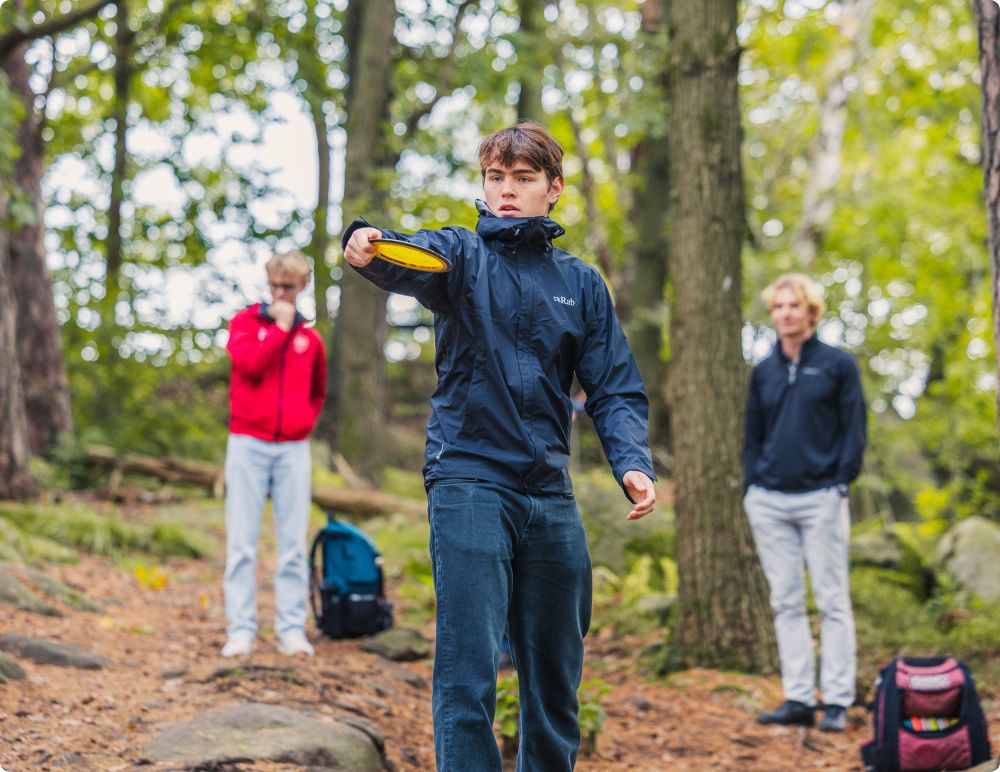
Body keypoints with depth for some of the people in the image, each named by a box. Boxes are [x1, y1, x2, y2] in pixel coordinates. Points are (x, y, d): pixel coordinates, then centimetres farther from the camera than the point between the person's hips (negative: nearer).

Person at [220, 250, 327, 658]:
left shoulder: (310, 338, 14)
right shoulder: (246, 322, 6)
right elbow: (250, 363, -14)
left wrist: (306, 421, 13)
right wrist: (280, 326, -6)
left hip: (293, 448, 2)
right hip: (248, 444, -2)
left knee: (293, 544, 1)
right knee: (242, 543, -3)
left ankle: (292, 629, 5)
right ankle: (240, 630, -2)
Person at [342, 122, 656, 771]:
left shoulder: (582, 283, 13)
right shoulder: (464, 255, 3)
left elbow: (616, 389, 11)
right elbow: (410, 264, -21)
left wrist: (632, 463, -8)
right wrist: (367, 249, -44)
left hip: (551, 496, 4)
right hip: (470, 481, -4)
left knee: (557, 677, 12)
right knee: (469, 673, -11)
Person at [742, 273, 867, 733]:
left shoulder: (838, 365, 2)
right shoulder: (763, 372, 13)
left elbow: (854, 430, 1)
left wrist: (840, 483, -7)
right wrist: (751, 489, 6)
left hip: (820, 499, -4)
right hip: (769, 501, 4)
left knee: (832, 601, -1)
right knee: (786, 603, 5)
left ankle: (837, 702, 2)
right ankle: (798, 699, 10)